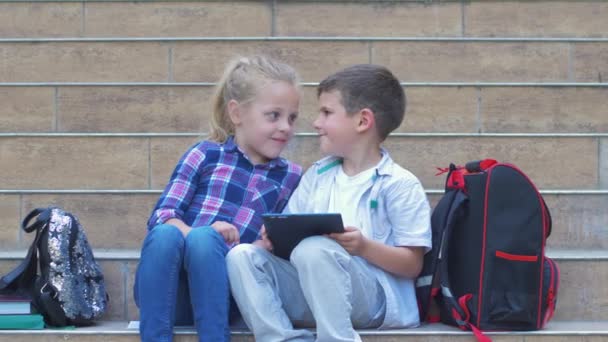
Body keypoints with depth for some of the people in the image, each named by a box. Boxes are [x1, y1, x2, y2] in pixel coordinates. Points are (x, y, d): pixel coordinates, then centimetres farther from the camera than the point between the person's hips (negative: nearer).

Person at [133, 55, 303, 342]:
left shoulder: (292, 177, 16)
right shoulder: (206, 154, 11)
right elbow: (162, 215, 1)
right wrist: (187, 233, -19)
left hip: (222, 292, 0)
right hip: (169, 293, 0)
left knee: (204, 239, -32)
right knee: (165, 234, -33)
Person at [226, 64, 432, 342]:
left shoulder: (399, 184, 0)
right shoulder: (316, 175, 19)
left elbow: (413, 265, -4)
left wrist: (364, 247, -20)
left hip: (371, 296, -6)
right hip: (306, 298, 6)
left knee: (313, 249, -34)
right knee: (242, 255, -16)